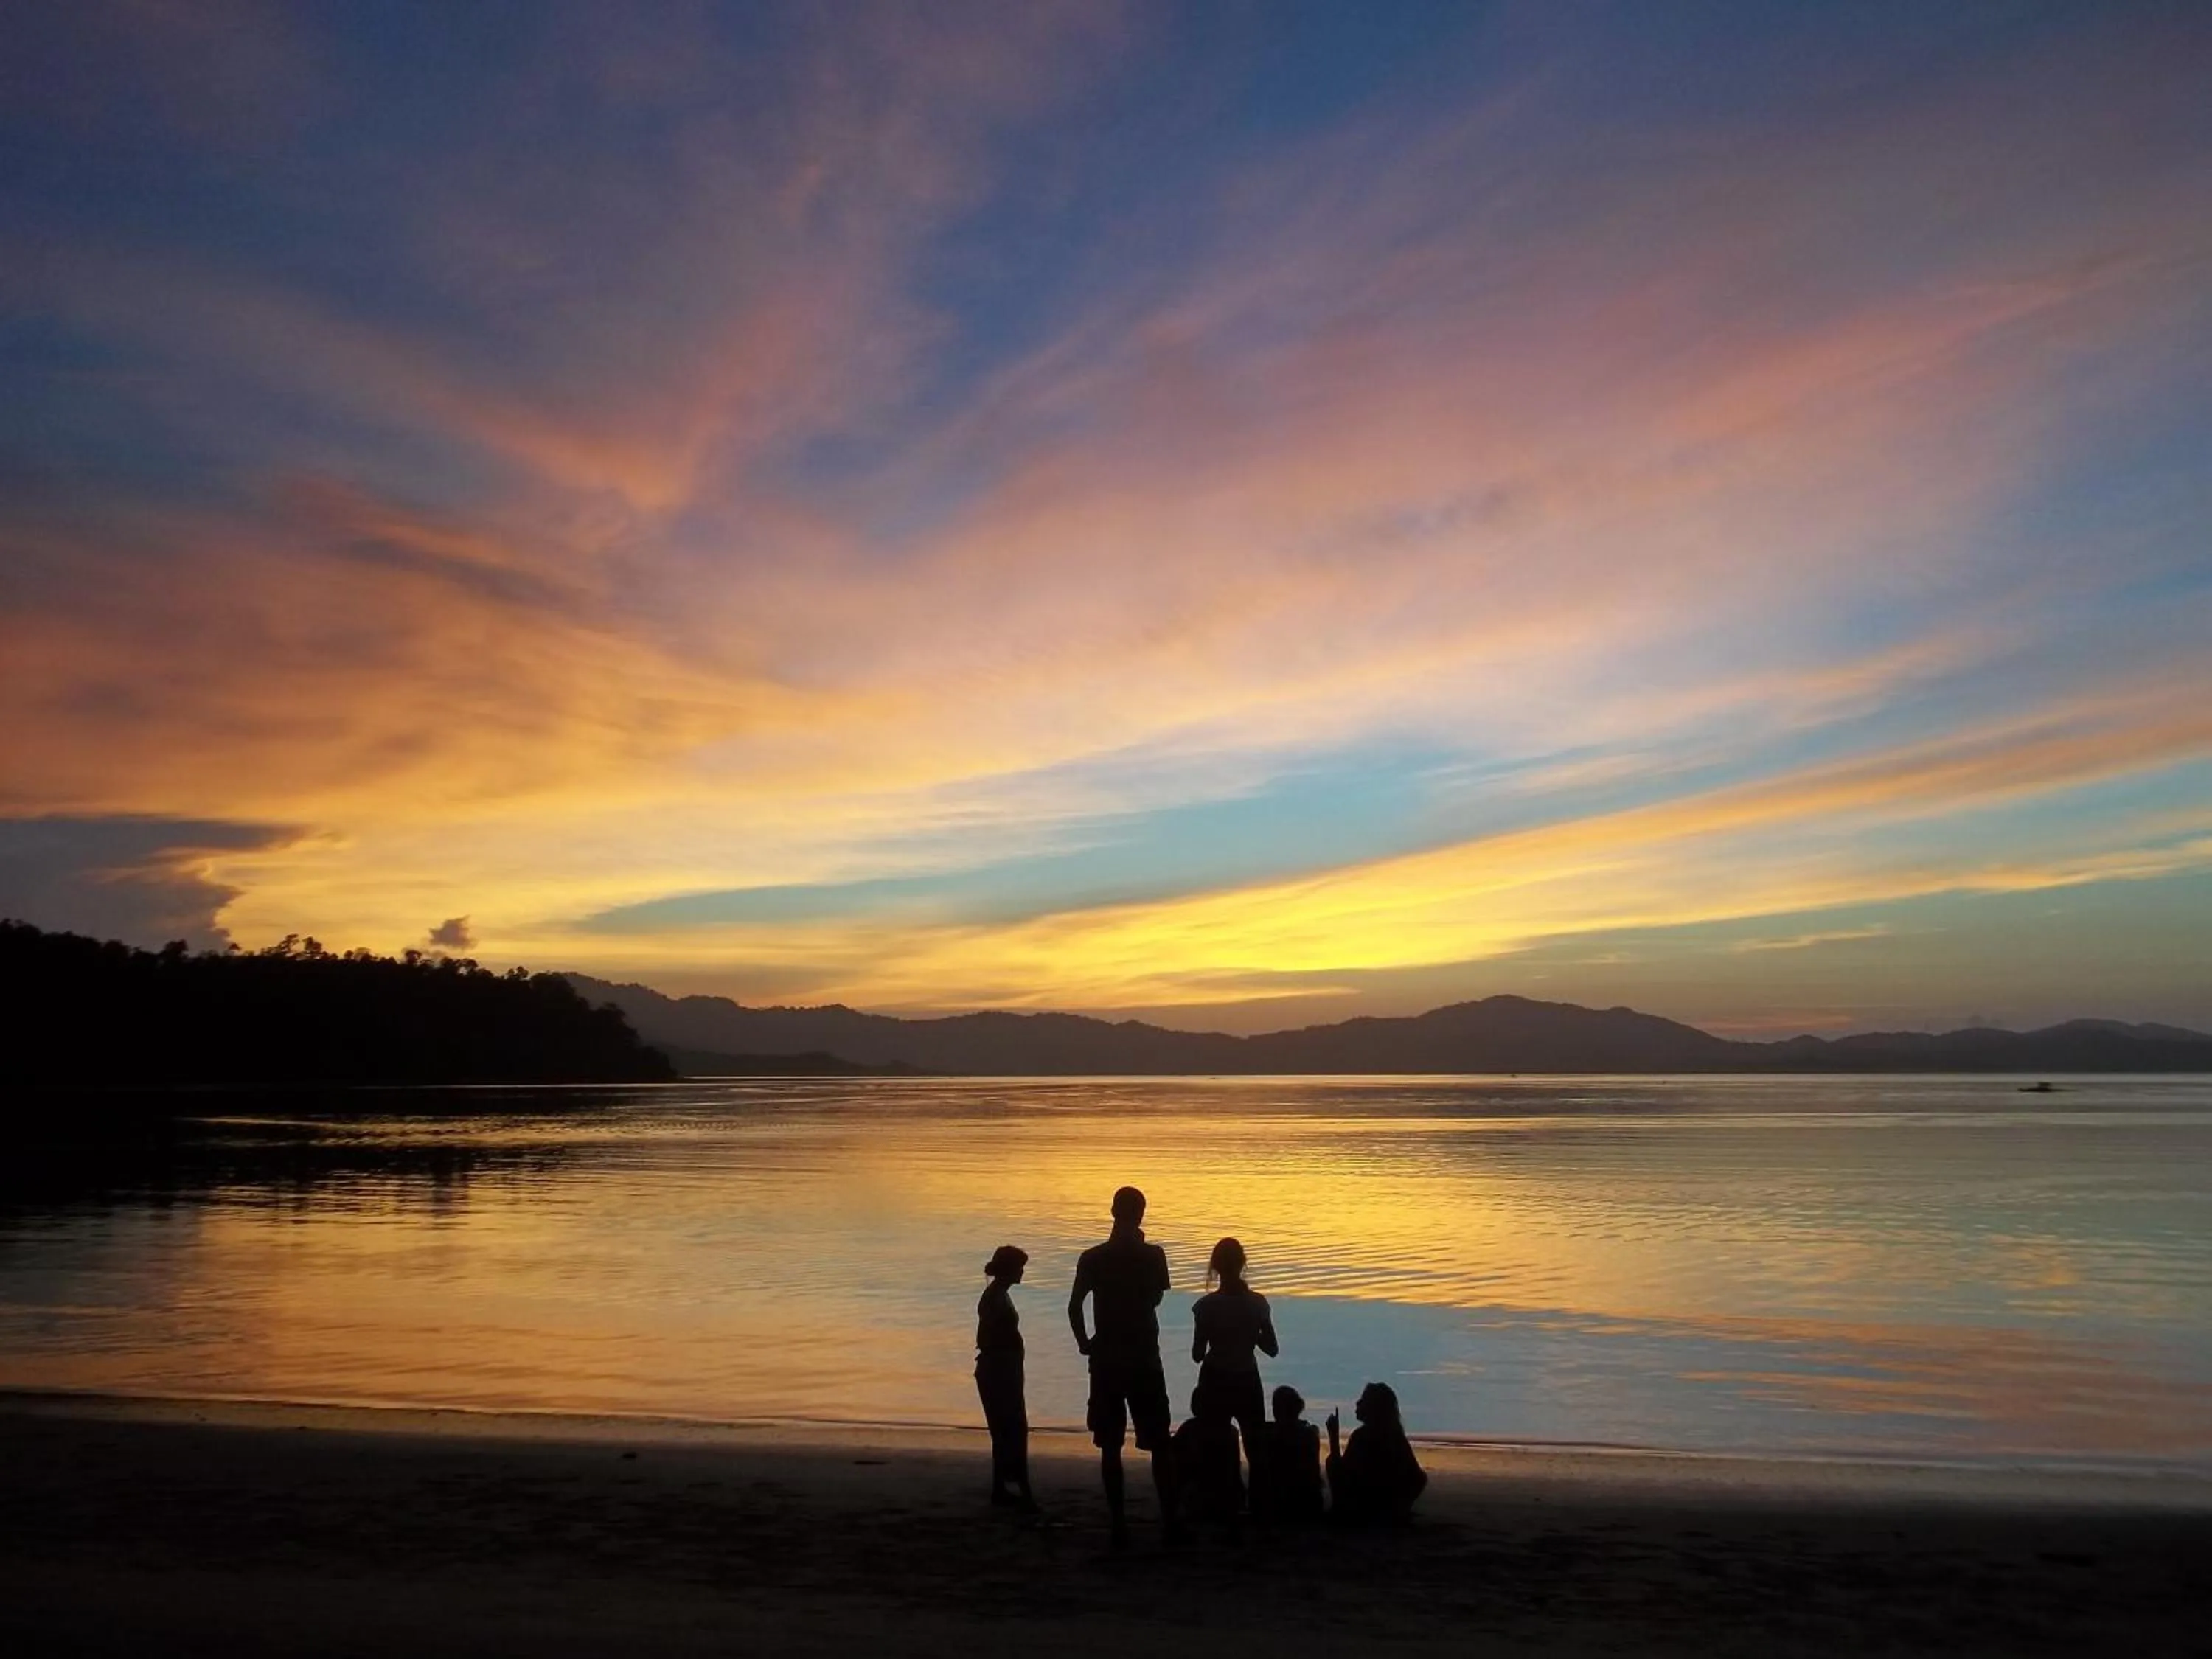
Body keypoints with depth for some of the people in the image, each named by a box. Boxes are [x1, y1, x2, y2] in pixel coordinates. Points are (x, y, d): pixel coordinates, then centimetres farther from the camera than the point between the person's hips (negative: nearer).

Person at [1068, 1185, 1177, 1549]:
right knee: (1158, 1444, 8)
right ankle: (1170, 1521, 5)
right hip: (1144, 1359, 0)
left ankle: (1119, 1525, 5)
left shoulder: (1092, 1259, -5)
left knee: (1110, 1446, 6)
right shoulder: (1152, 1256, -6)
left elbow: (1074, 1306, -6)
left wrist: (1084, 1342, 8)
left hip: (1106, 1360, 1)